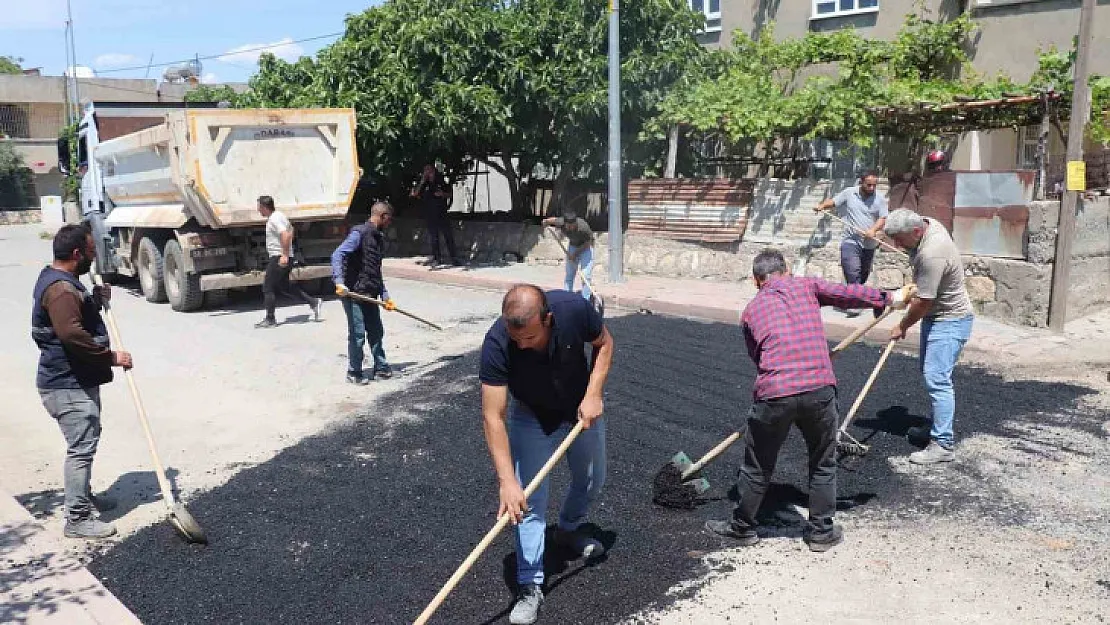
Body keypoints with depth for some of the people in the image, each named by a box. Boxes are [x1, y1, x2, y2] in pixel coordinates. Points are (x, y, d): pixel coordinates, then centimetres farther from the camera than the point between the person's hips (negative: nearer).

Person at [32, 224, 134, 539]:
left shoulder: (62, 280, 13)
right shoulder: (60, 288, -22)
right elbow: (72, 334, -32)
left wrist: (96, 300, 8)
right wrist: (111, 357, -24)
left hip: (78, 380, 11)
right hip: (68, 386, -11)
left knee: (85, 443, 23)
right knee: (81, 448, -6)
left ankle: (84, 496, 38)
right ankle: (78, 519, 1)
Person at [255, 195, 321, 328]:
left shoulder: (274, 219, -15)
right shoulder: (278, 216, 17)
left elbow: (285, 235, -27)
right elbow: (290, 232, 25)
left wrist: (284, 255, -29)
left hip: (279, 258, -10)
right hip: (281, 257, 10)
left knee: (268, 287, -3)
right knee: (284, 287, 15)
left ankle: (270, 320, 3)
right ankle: (313, 302, 12)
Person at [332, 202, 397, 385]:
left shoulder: (378, 238, 16)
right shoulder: (359, 233, -11)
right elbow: (337, 255, -21)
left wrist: (385, 296, 21)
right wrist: (339, 282, -32)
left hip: (370, 294, 8)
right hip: (354, 293, -8)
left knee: (376, 331, 14)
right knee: (358, 334, -2)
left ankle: (381, 367, 28)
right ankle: (354, 373, 10)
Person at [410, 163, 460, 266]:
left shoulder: (441, 183, 9)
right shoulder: (423, 185, 7)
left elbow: (449, 194, 13)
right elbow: (415, 194, -8)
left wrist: (442, 194, -8)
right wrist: (422, 181, -12)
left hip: (442, 214, 0)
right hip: (429, 215, 0)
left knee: (448, 236, -2)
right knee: (433, 238, 3)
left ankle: (454, 258, 2)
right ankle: (437, 258, 10)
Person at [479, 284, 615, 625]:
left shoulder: (574, 308, -34)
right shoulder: (496, 344, -38)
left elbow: (604, 343, -12)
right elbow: (494, 417, -35)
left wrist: (593, 395, -22)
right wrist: (507, 481, -41)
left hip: (581, 408, 3)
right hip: (532, 416, -2)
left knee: (592, 480, 19)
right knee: (528, 501, -8)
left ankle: (568, 529, 47)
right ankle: (531, 587, 3)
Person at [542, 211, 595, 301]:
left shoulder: (583, 227, -36)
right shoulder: (561, 222, -25)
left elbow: (588, 243, -21)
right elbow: (554, 220, -1)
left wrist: (576, 253, -20)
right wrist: (547, 221, -21)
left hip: (585, 247, -4)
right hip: (573, 245, 4)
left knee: (586, 276, -11)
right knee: (568, 276, 5)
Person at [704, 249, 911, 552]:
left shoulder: (750, 311, 17)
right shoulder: (806, 285, 13)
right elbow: (849, 294, 14)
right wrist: (888, 298, 31)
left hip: (773, 393, 0)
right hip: (820, 388, 0)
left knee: (758, 466, 18)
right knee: (823, 465, 21)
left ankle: (743, 527, 33)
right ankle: (821, 532, 31)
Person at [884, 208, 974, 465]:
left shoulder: (932, 255, -32)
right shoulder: (928, 223, -2)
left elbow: (924, 302, -24)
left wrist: (902, 326, -11)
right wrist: (916, 282, 19)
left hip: (949, 321, -11)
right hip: (936, 316, 11)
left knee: (937, 379, -14)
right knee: (931, 374, 18)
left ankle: (944, 445, -13)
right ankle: (938, 427, 31)